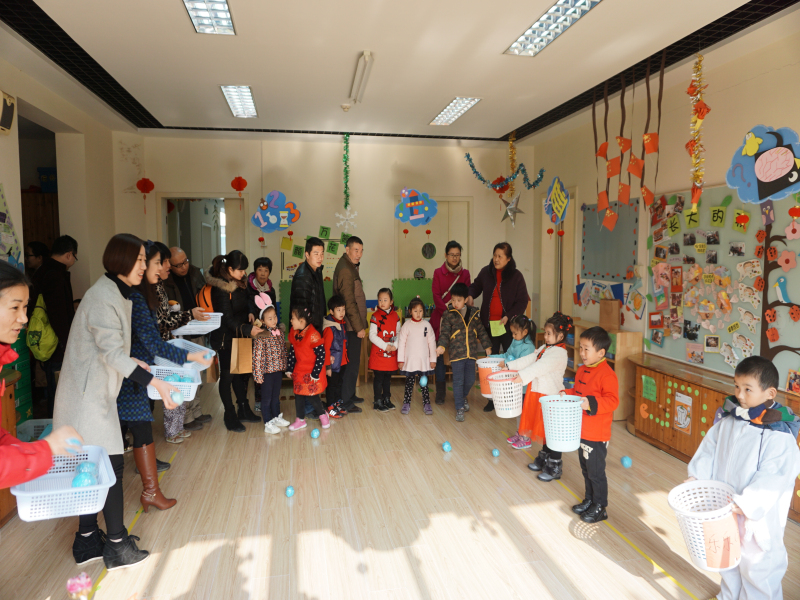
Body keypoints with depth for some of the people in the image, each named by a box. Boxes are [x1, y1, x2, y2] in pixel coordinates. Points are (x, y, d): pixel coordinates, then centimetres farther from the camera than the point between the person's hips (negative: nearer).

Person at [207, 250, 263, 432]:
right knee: (227, 375, 2)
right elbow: (227, 319, -21)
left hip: (239, 336, 8)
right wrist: (248, 329, -28)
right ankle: (230, 416, 13)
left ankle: (244, 410, 27)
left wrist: (249, 314, -2)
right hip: (225, 337, -8)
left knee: (241, 373, 14)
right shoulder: (220, 288, -19)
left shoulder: (238, 283, 6)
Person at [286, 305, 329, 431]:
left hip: (312, 373, -7)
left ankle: (323, 415, 23)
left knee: (312, 396, -2)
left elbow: (321, 355, -22)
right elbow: (292, 351, 10)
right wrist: (289, 369, 10)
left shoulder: (313, 335, -24)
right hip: (299, 371, 7)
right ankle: (300, 420, 26)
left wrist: (315, 373, -19)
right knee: (298, 396, 11)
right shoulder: (294, 333, 0)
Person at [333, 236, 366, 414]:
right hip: (351, 325, -10)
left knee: (352, 361, 17)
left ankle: (350, 394, 28)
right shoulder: (345, 270, -18)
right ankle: (346, 401, 4)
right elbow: (349, 302, -22)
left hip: (353, 325, 10)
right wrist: (359, 327, -20)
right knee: (352, 363, -4)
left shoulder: (350, 267, 14)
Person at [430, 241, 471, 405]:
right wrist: (447, 311, -17)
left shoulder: (465, 274, 10)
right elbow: (436, 296, -3)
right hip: (440, 317, -1)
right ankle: (440, 391, 8)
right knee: (439, 353, -1)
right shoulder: (438, 273, 6)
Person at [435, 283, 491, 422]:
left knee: (470, 380, 12)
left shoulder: (473, 313, 7)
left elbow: (481, 331, 15)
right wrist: (442, 346, -22)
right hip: (456, 354, -4)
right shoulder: (449, 315, -4)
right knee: (458, 381, 0)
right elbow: (444, 333, -5)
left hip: (471, 353, 4)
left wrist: (487, 346, 14)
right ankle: (459, 408, 10)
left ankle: (463, 396, 41)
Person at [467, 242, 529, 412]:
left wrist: (509, 316, -16)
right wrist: (470, 295, -1)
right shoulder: (486, 272, 1)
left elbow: (522, 301, -4)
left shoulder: (516, 276, -5)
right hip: (489, 324, 3)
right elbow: (476, 286, 20)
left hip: (508, 325, -3)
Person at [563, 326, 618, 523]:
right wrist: (566, 394, 2)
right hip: (582, 431, 9)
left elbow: (612, 400, -26)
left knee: (596, 472, 5)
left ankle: (599, 508, 21)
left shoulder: (606, 374, -20)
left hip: (597, 435, -8)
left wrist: (591, 404, -35)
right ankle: (589, 500, 38)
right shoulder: (582, 370, 7)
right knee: (586, 469, 22)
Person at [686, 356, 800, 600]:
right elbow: (709, 449, 2)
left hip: (758, 519, -6)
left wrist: (745, 503, -29)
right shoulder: (729, 420, -5)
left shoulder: (779, 436, -22)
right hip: (724, 510, 6)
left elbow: (772, 479, -24)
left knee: (756, 566, 10)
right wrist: (697, 476, -8)